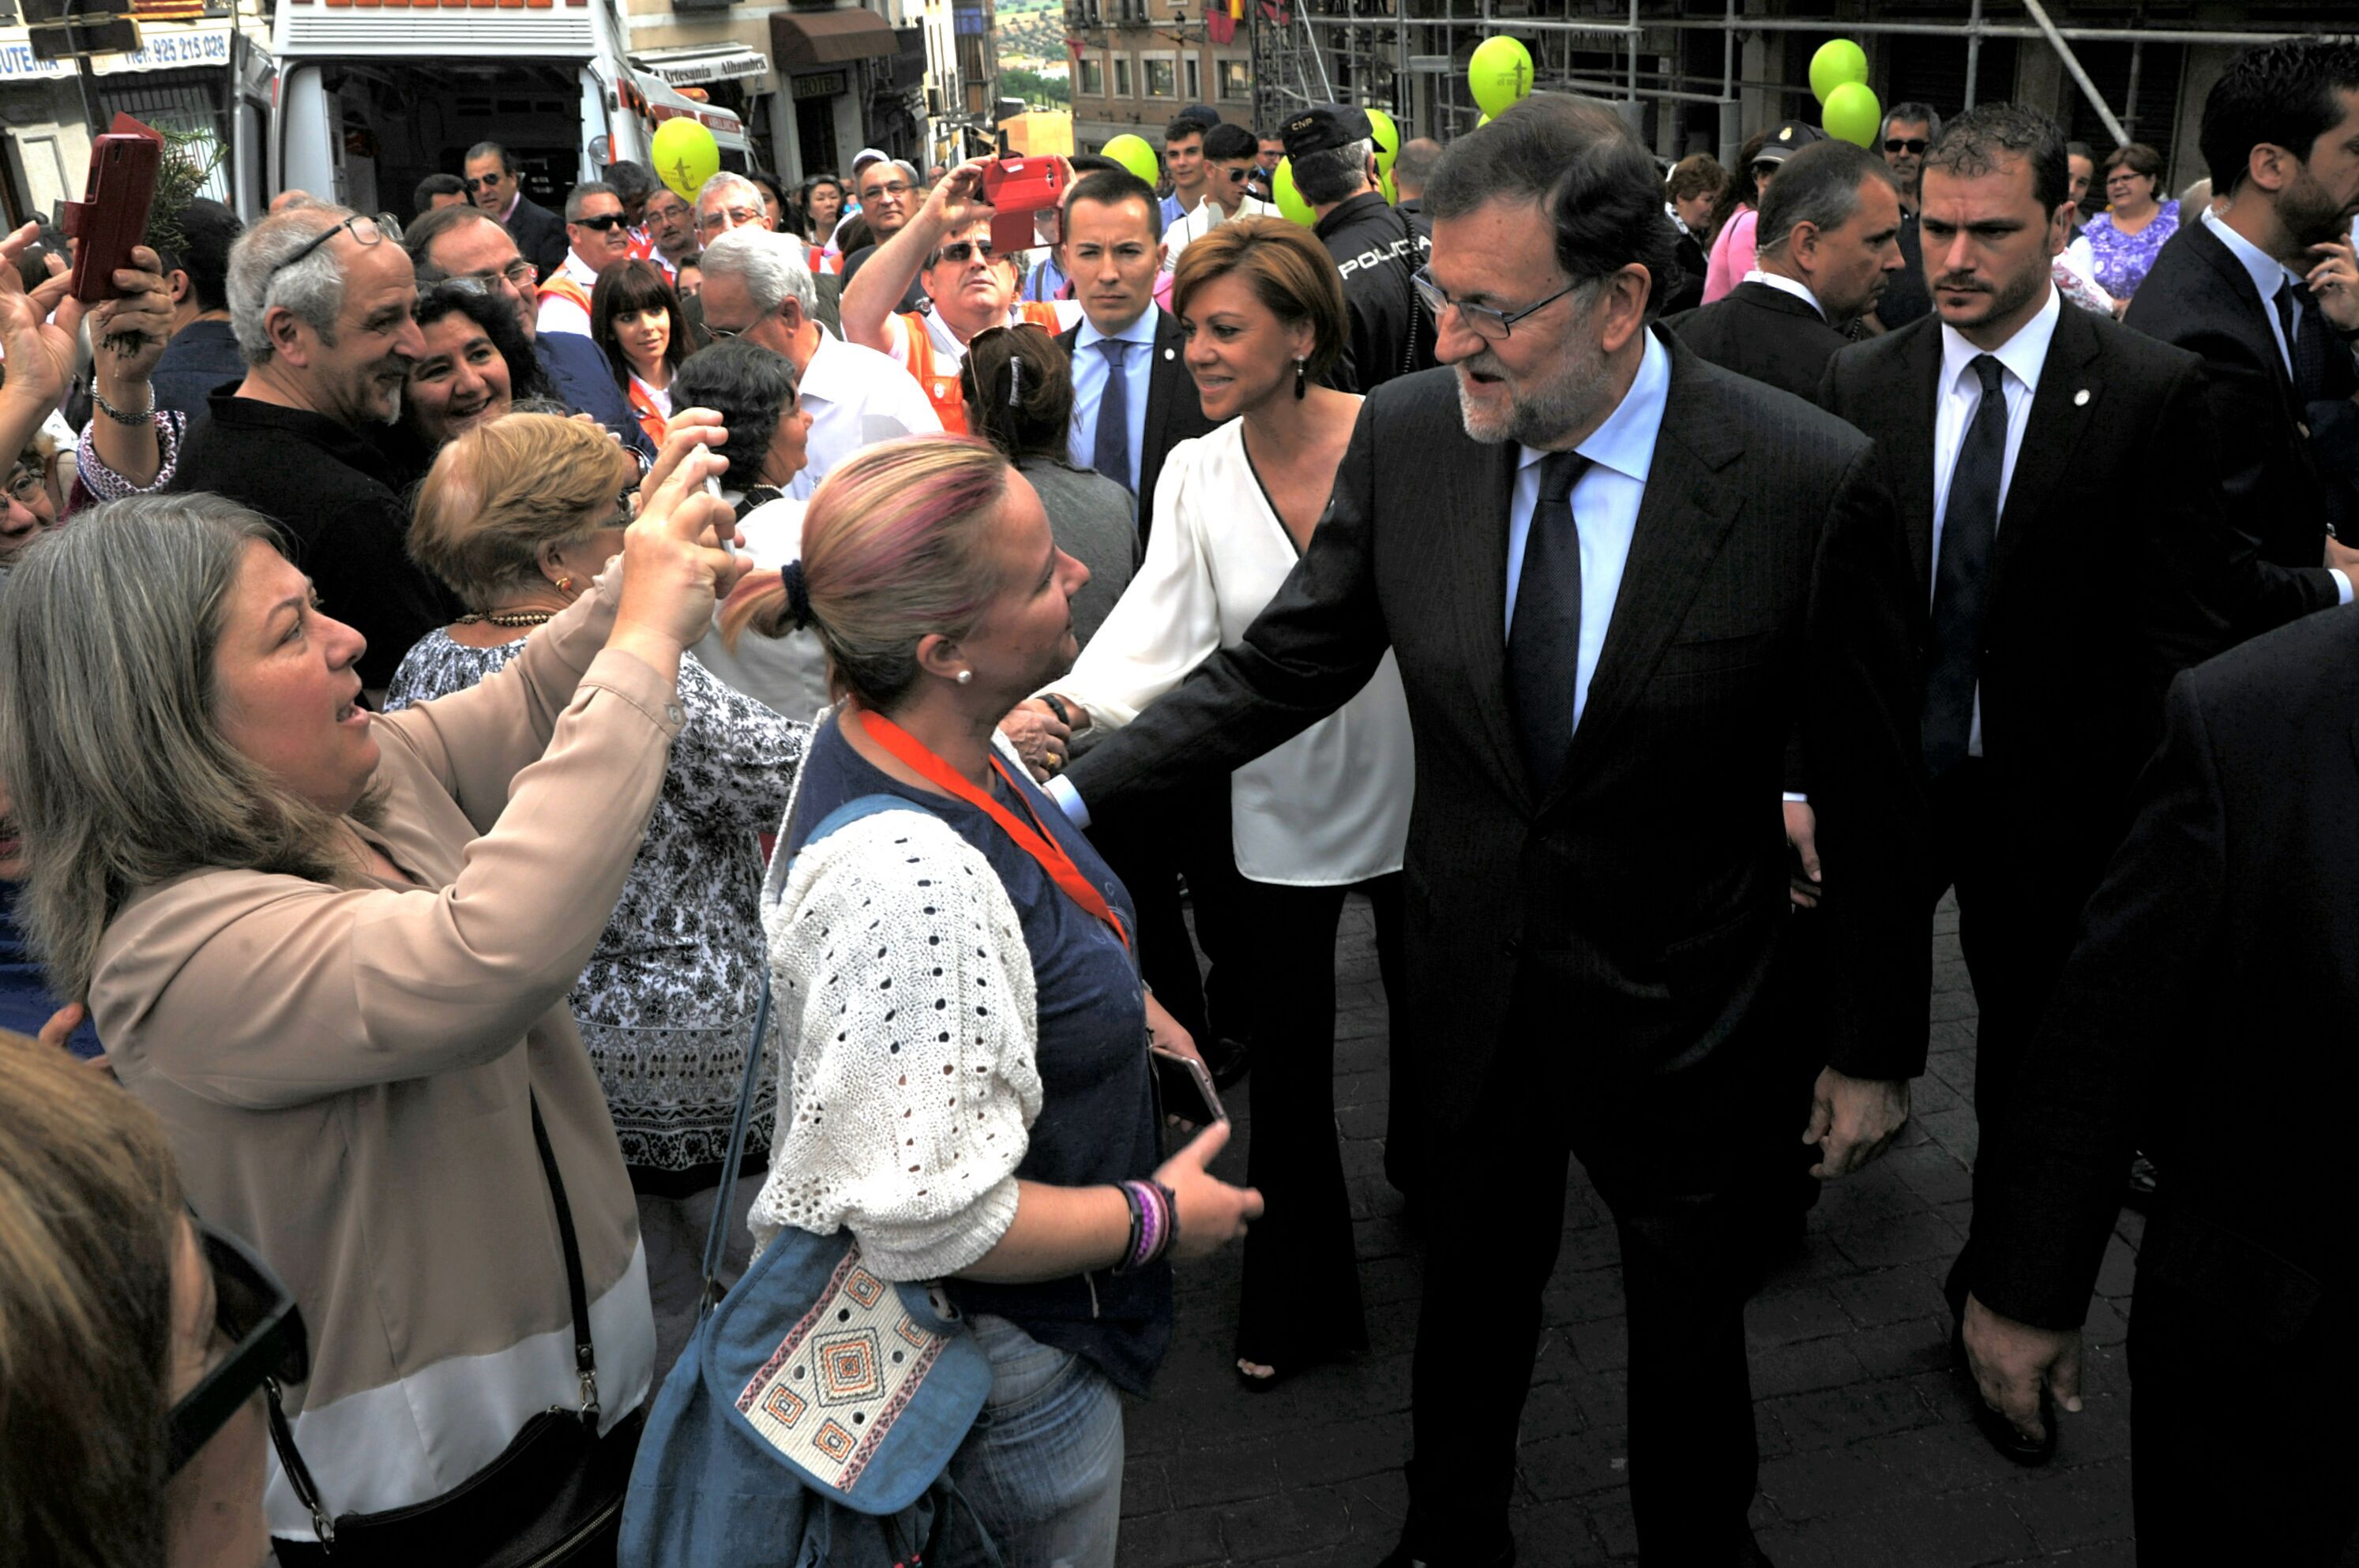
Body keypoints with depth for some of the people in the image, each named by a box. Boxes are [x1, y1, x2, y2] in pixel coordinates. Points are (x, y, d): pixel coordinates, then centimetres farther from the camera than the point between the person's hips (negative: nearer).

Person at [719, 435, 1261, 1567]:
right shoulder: (904, 877, -39)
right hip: (998, 1360, -9)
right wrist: (1158, 1216, -21)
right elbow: (929, 1219, -33)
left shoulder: (905, 733, -7)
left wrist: (1111, 1005, 5)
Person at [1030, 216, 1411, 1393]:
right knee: (1288, 1063, 13)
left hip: (1413, 793, -2)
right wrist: (1070, 704, -34)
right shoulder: (1196, 472, -5)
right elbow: (1159, 631, -17)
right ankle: (1300, 1302, 33)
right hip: (1279, 810, 2)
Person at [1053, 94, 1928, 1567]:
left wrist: (1876, 1051, -3)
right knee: (1472, 1295, 23)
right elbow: (1280, 669, -3)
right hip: (1476, 991, 3)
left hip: (1680, 1017, -2)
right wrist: (1074, 789, -14)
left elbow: (1879, 794, -11)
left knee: (1688, 1327, 19)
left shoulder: (1810, 481, -20)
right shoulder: (1408, 436, -11)